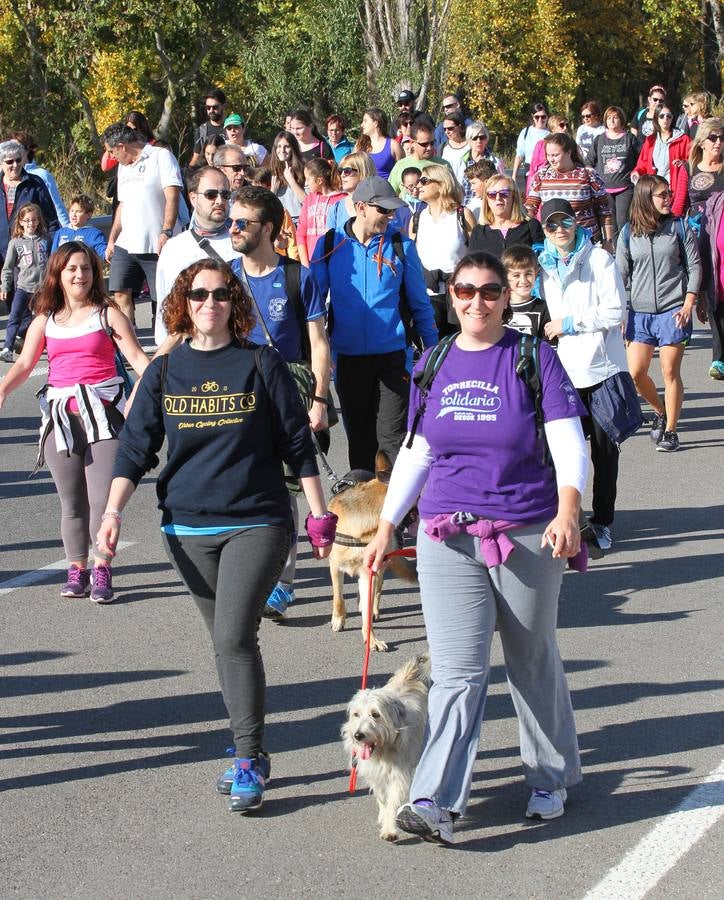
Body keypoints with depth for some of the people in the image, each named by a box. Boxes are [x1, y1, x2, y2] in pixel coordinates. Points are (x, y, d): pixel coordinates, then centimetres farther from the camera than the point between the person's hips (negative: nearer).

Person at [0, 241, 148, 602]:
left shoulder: (107, 313, 4)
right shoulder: (45, 320, 13)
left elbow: (137, 357, -2)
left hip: (102, 411, -3)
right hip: (60, 415, 3)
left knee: (102, 498, -9)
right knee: (71, 501, 6)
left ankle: (102, 571, -1)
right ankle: (76, 569, 15)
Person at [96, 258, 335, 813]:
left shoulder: (262, 365, -1)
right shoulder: (164, 372, 6)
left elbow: (298, 445, 3)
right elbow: (136, 447, 4)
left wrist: (320, 515, 3)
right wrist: (113, 513, -8)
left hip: (256, 523, -4)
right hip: (187, 529, 4)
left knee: (234, 637, -15)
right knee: (227, 642, 11)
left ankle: (249, 761, -6)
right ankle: (252, 754, 23)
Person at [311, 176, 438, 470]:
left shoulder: (401, 246, 0)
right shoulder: (330, 245, 1)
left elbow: (420, 303, 5)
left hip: (392, 357, -2)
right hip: (348, 358, 2)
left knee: (392, 435, -7)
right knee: (358, 435, 15)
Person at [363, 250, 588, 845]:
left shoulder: (534, 359, -2)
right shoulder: (434, 365, 9)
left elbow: (569, 443, -9)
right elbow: (414, 454, 16)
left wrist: (568, 510, -26)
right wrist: (386, 526, 12)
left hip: (528, 537, -2)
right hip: (448, 537, 2)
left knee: (534, 665, 12)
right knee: (457, 673, -8)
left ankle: (551, 779, 31)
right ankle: (436, 803, -14)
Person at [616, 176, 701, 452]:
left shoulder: (679, 228, 2)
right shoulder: (629, 233, 5)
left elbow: (694, 266, 3)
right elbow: (621, 274, 9)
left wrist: (688, 304, -7)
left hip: (673, 311, -2)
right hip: (639, 313, 2)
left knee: (670, 372, -2)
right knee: (636, 373, 0)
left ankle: (670, 430, 9)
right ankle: (660, 411, 26)